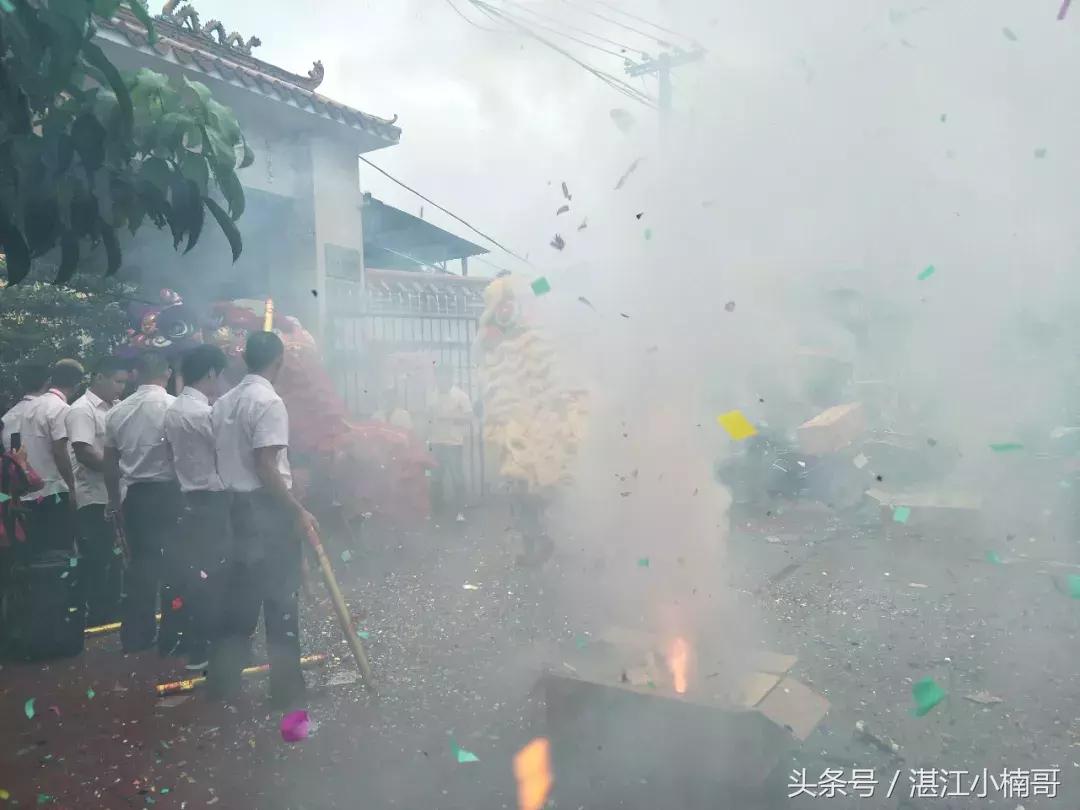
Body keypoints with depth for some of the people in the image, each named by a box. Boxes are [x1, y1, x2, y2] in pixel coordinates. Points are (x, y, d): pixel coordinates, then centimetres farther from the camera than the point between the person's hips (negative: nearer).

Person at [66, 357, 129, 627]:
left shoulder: (114, 408, 13)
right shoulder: (82, 410, -13)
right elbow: (84, 453, -22)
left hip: (114, 495, 8)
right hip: (95, 498, -8)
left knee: (114, 555, 15)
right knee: (96, 559, 0)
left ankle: (111, 608, 25)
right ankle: (96, 614, 10)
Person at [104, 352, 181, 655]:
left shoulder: (117, 412, 8)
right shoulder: (173, 406, -11)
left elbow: (110, 463, 13)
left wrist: (115, 501, 23)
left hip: (135, 495, 6)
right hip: (168, 493, -5)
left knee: (139, 562, 13)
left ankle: (135, 635, 21)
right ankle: (171, 636, 6)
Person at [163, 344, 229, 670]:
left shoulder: (173, 410, 11)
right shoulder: (203, 413, -18)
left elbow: (177, 454, 14)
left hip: (189, 499, 9)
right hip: (211, 502, -9)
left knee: (192, 572, 13)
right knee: (211, 575, -1)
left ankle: (194, 643, 22)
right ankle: (202, 650, 6)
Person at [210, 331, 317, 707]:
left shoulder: (225, 402, 11)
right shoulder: (269, 402, -16)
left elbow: (222, 460, 14)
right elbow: (265, 467, -21)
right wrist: (298, 511, -18)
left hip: (240, 504, 8)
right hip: (269, 507, -8)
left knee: (241, 593, 15)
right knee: (280, 596, 0)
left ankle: (223, 678, 21)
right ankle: (286, 684, 8)